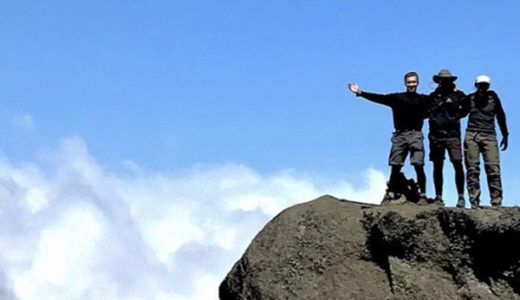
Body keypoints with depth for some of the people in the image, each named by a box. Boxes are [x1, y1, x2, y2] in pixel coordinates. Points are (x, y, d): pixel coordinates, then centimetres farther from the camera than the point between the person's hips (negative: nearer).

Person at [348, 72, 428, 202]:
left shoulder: (423, 99, 11)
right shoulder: (397, 97, 12)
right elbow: (379, 98, 6)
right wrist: (360, 93, -2)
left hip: (415, 134, -1)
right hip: (400, 135, 1)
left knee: (418, 165, -12)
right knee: (395, 166, -1)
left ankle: (422, 194, -7)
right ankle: (391, 194, 6)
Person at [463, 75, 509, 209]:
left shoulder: (492, 96, 6)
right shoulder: (470, 98, 6)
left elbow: (500, 115, 13)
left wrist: (505, 135, 13)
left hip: (489, 136, 0)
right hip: (472, 136, 0)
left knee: (493, 169, -10)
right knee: (472, 169, -4)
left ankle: (496, 202, -12)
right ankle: (474, 202, -4)